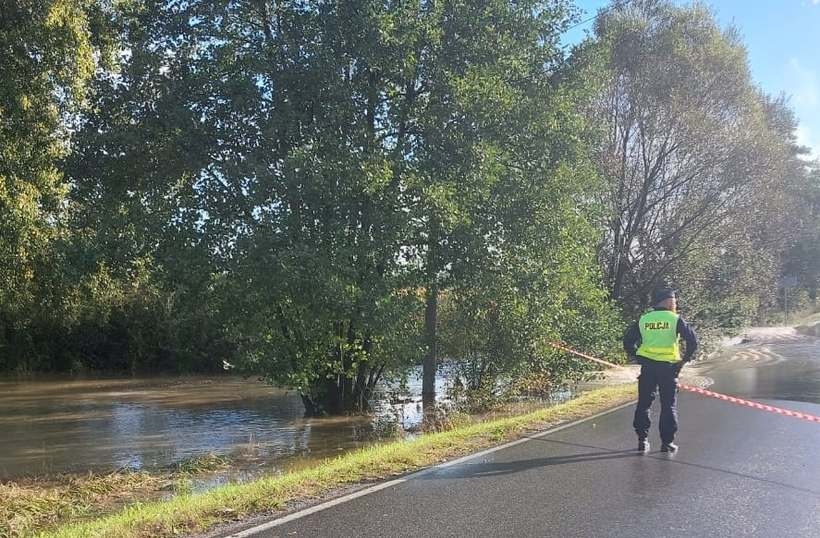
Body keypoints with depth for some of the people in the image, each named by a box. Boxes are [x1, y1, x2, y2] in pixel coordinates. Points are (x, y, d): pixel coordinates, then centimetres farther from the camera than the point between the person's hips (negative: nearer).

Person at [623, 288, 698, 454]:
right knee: (669, 406, 8)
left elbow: (627, 339, 6)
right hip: (668, 367, -2)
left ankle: (642, 440, 10)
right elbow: (693, 339, -10)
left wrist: (635, 357, 14)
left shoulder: (643, 320, 6)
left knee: (643, 403, 11)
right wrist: (686, 358, 1)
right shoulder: (675, 320, -3)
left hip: (647, 367, 2)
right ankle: (667, 442, 9)